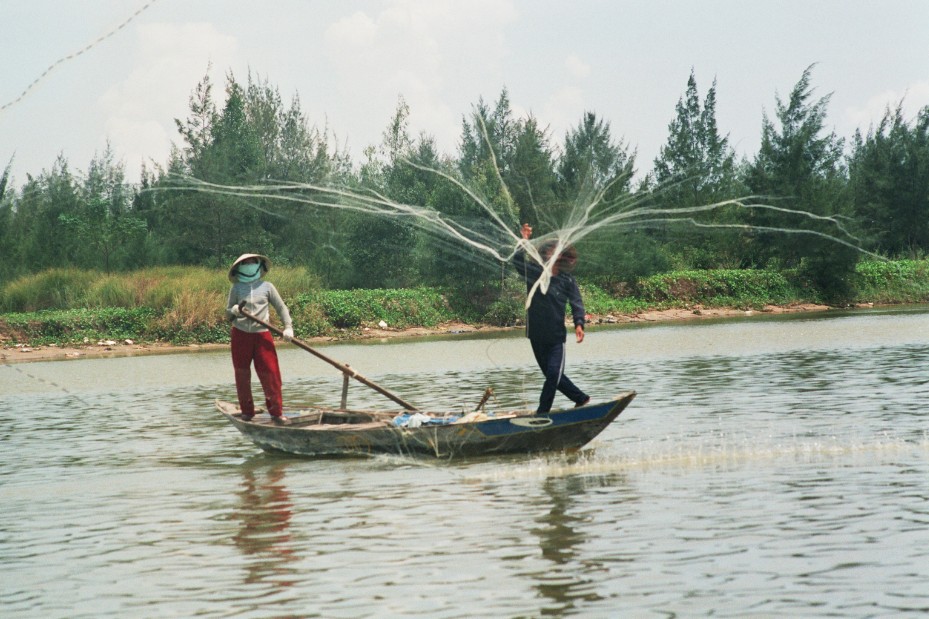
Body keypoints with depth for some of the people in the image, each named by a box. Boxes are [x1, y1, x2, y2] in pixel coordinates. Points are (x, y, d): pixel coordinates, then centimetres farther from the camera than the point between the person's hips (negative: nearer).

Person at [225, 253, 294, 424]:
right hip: (240, 334, 1)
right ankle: (247, 411, 18)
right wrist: (235, 311, -14)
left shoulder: (267, 287, 6)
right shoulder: (236, 288, 5)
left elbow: (281, 307, 9)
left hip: (262, 335, -1)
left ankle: (276, 412, 1)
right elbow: (227, 314, 9)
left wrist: (288, 327, -3)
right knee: (242, 374, 5)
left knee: (270, 373, -8)